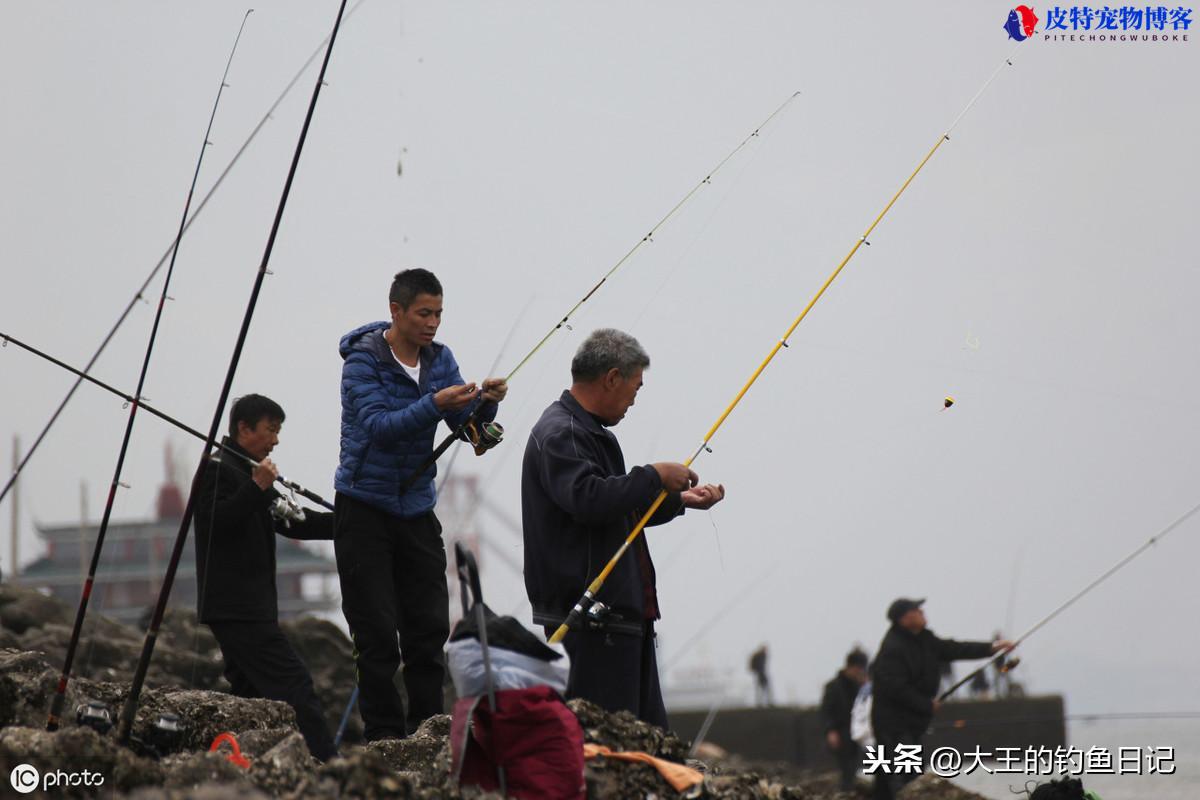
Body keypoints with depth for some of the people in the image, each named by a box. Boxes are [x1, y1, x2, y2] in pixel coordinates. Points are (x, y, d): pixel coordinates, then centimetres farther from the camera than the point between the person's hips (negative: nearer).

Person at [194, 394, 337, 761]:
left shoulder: (248, 472, 24)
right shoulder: (217, 467, -6)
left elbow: (292, 522, 20)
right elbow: (214, 523, -20)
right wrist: (257, 489, -26)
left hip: (252, 606, 11)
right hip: (235, 608, -11)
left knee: (251, 690, 9)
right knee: (293, 683, -17)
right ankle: (327, 762, -23)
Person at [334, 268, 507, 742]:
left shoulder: (439, 359, 6)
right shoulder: (363, 360, -12)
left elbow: (466, 424, 0)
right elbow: (379, 426, -23)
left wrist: (485, 403, -22)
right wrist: (434, 405, -36)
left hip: (417, 509, 5)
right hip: (364, 510, -5)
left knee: (430, 629, 3)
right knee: (377, 635, -4)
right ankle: (385, 738, 1)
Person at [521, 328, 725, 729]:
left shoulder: (592, 433, 24)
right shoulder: (560, 433, -11)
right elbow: (589, 500, -27)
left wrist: (679, 500, 23)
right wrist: (653, 477, -15)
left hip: (624, 613, 11)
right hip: (589, 618, -11)